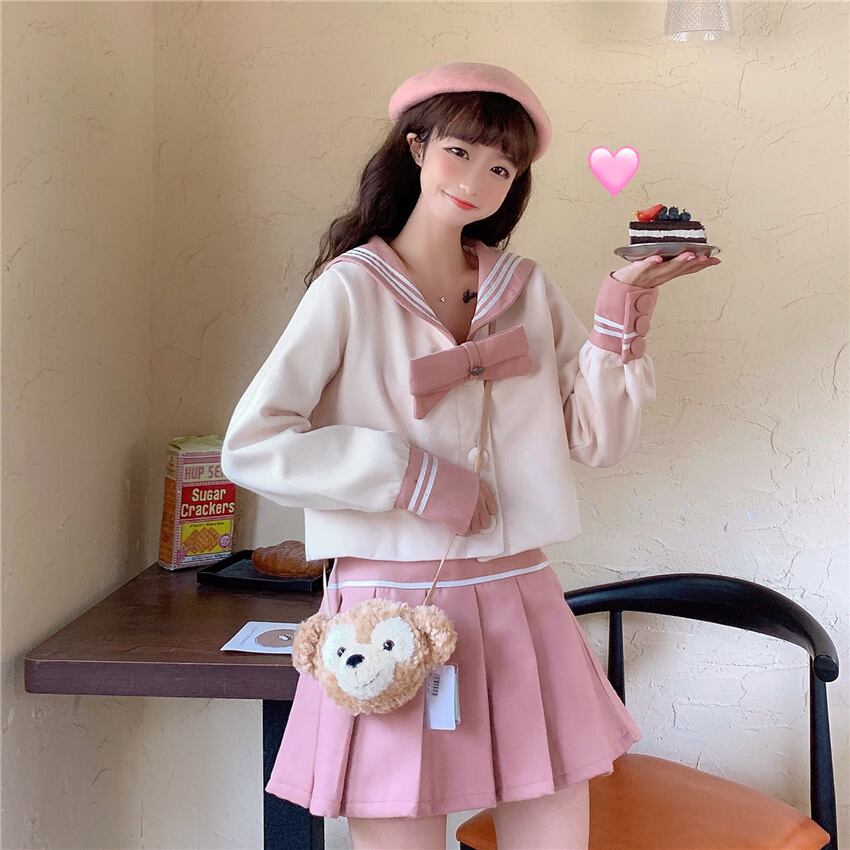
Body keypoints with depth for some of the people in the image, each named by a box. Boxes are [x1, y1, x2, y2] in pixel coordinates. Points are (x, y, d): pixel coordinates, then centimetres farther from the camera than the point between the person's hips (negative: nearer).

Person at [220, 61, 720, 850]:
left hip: (521, 606, 4)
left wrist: (620, 318, -7)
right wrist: (414, 476, -14)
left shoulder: (527, 288, 9)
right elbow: (249, 446, -12)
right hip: (394, 609, -4)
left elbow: (599, 440, 6)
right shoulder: (351, 288, -4)